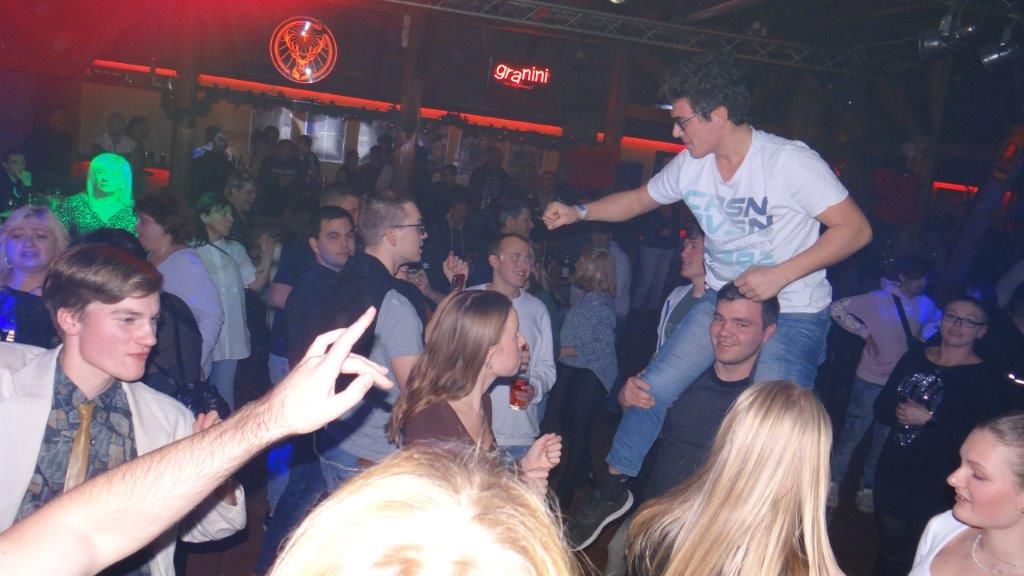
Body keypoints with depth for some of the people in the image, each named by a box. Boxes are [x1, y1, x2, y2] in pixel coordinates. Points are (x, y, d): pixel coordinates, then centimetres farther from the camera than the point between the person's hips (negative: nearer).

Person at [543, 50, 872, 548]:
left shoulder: (789, 160, -21)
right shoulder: (691, 166, -3)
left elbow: (855, 229, -19)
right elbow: (639, 199, 14)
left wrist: (780, 274, -27)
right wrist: (578, 212, 1)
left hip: (793, 312, -5)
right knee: (653, 387, -1)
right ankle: (613, 489, 17)